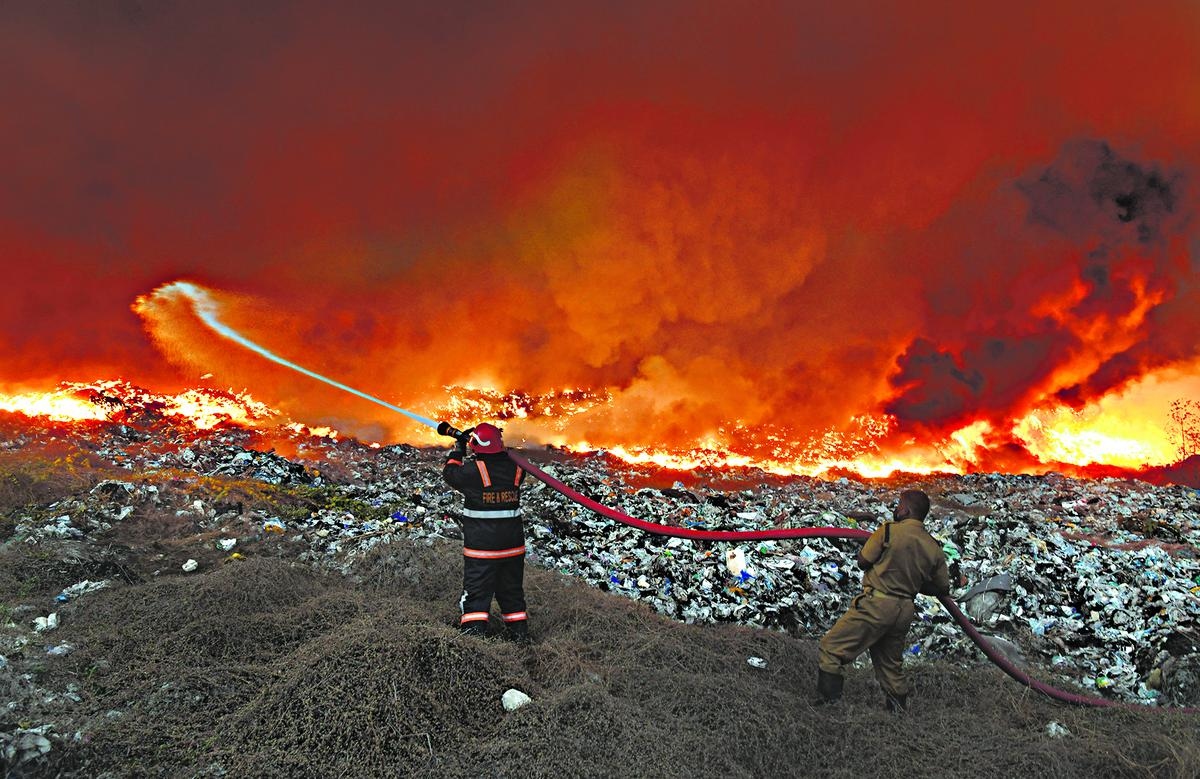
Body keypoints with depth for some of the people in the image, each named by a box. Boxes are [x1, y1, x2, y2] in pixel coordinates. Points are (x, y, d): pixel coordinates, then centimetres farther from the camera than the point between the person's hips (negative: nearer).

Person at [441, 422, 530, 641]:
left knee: (476, 591, 5)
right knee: (512, 590, 19)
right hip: (513, 544, 5)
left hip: (481, 545, -5)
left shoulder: (473, 470, -16)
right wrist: (496, 450, 15)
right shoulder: (515, 469, -4)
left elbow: (449, 473, 3)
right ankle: (519, 631, 28)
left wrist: (458, 449, 13)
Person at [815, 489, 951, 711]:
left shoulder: (888, 531, -13)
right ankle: (898, 711, 29)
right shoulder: (934, 548, 4)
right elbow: (943, 588, 11)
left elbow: (863, 561, -5)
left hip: (877, 603, -6)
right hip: (904, 610, 7)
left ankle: (827, 701, -4)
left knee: (831, 648, 0)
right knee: (890, 663, 23)